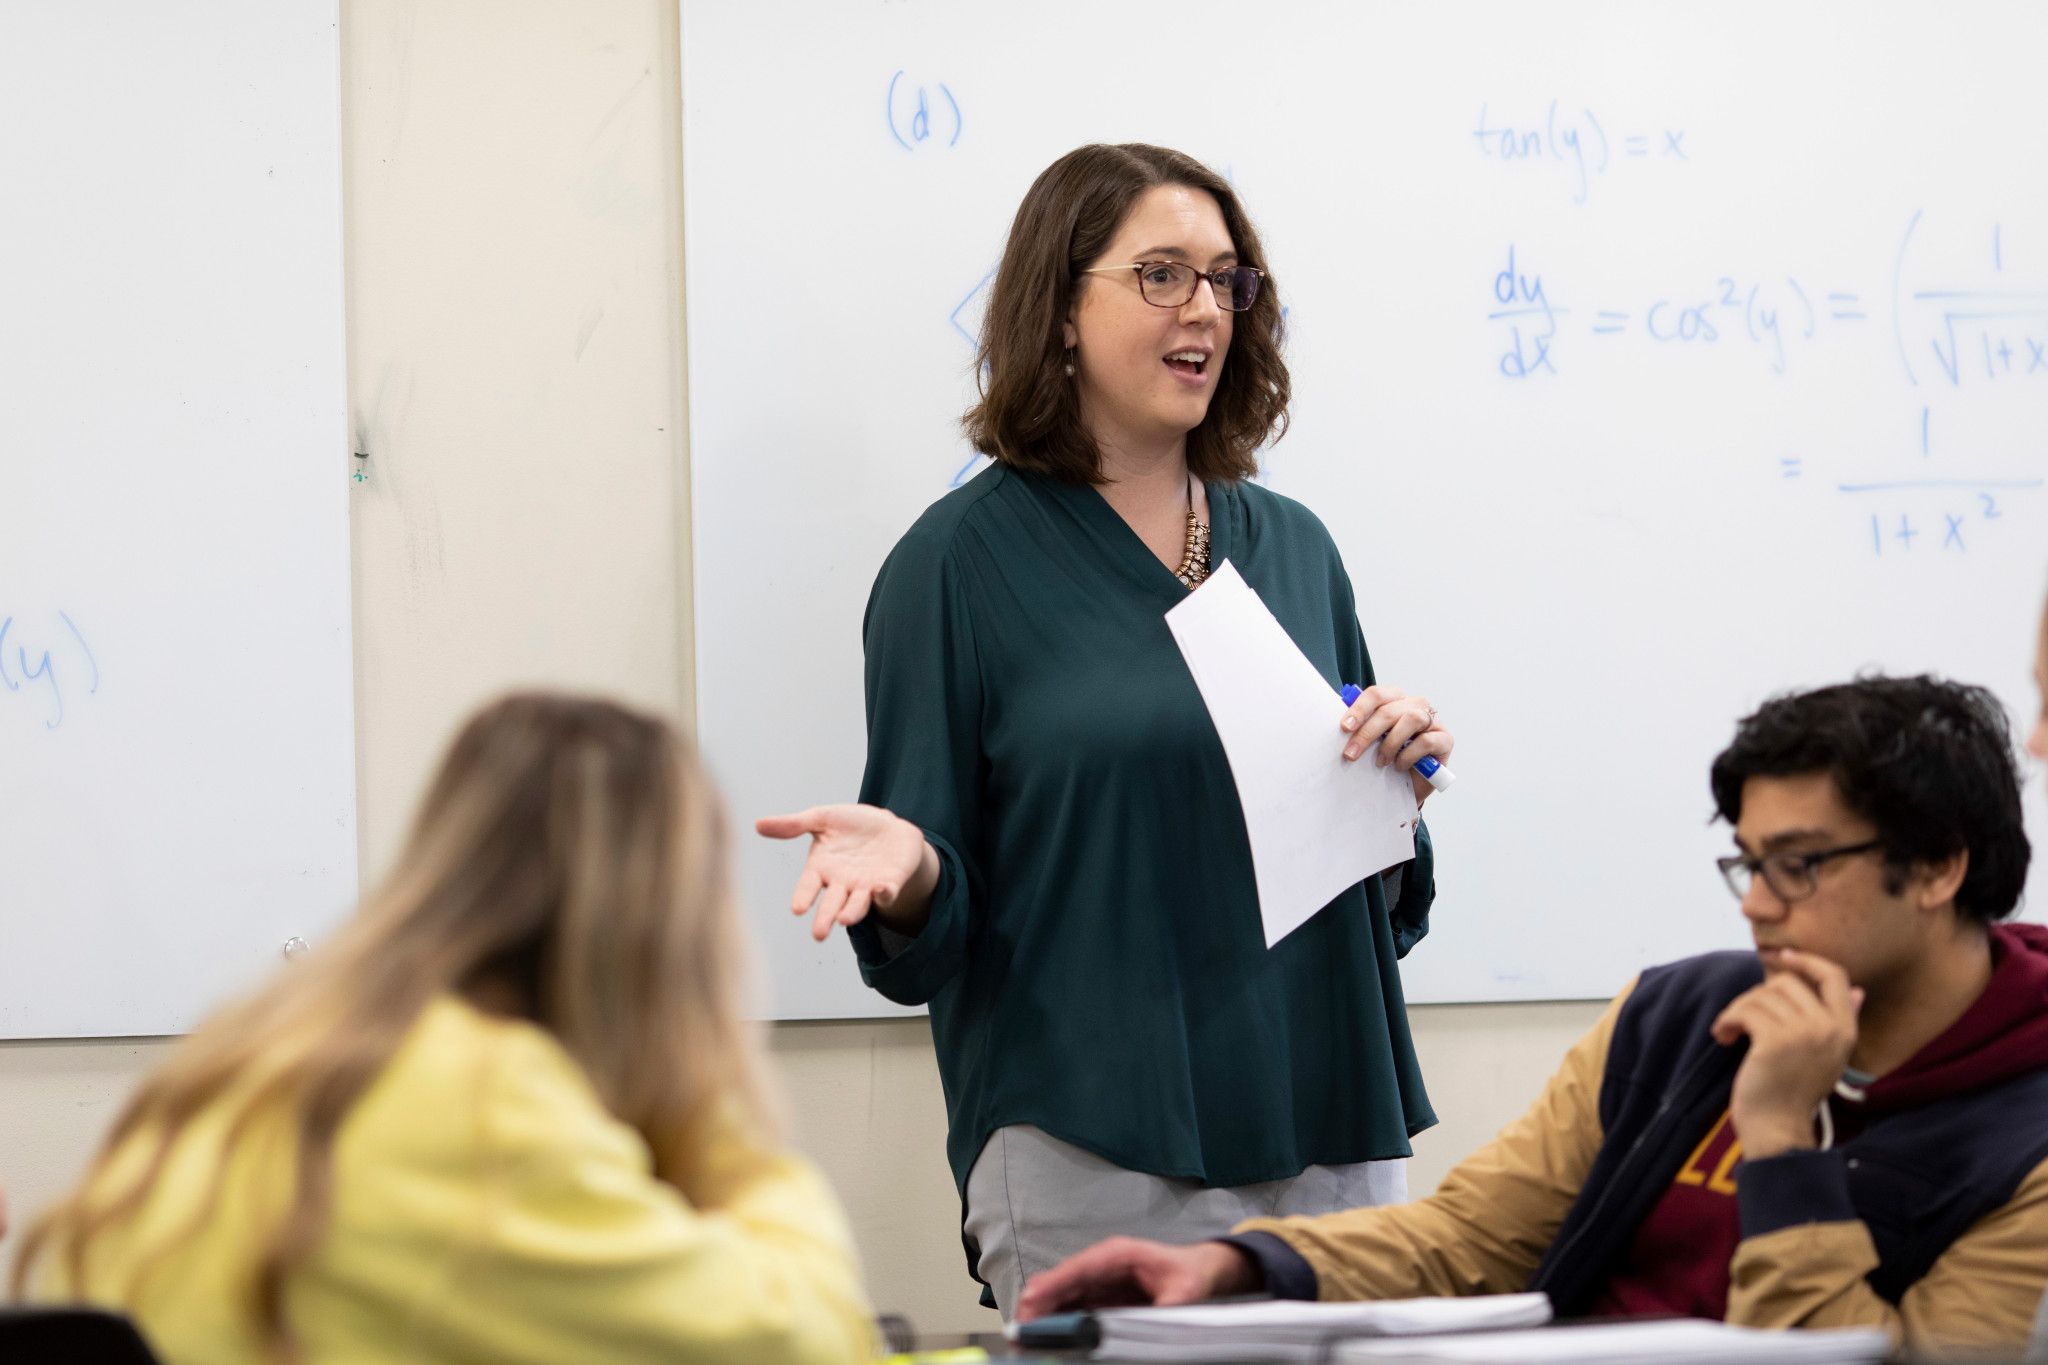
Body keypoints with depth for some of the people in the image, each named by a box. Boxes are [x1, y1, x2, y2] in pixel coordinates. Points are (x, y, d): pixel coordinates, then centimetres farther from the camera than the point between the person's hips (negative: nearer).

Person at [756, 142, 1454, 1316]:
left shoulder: (1291, 546, 12)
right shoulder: (963, 560, -2)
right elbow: (931, 936, -2)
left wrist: (1402, 775, -3)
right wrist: (903, 871, -24)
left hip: (1330, 1132, 5)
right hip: (1090, 1155, -4)